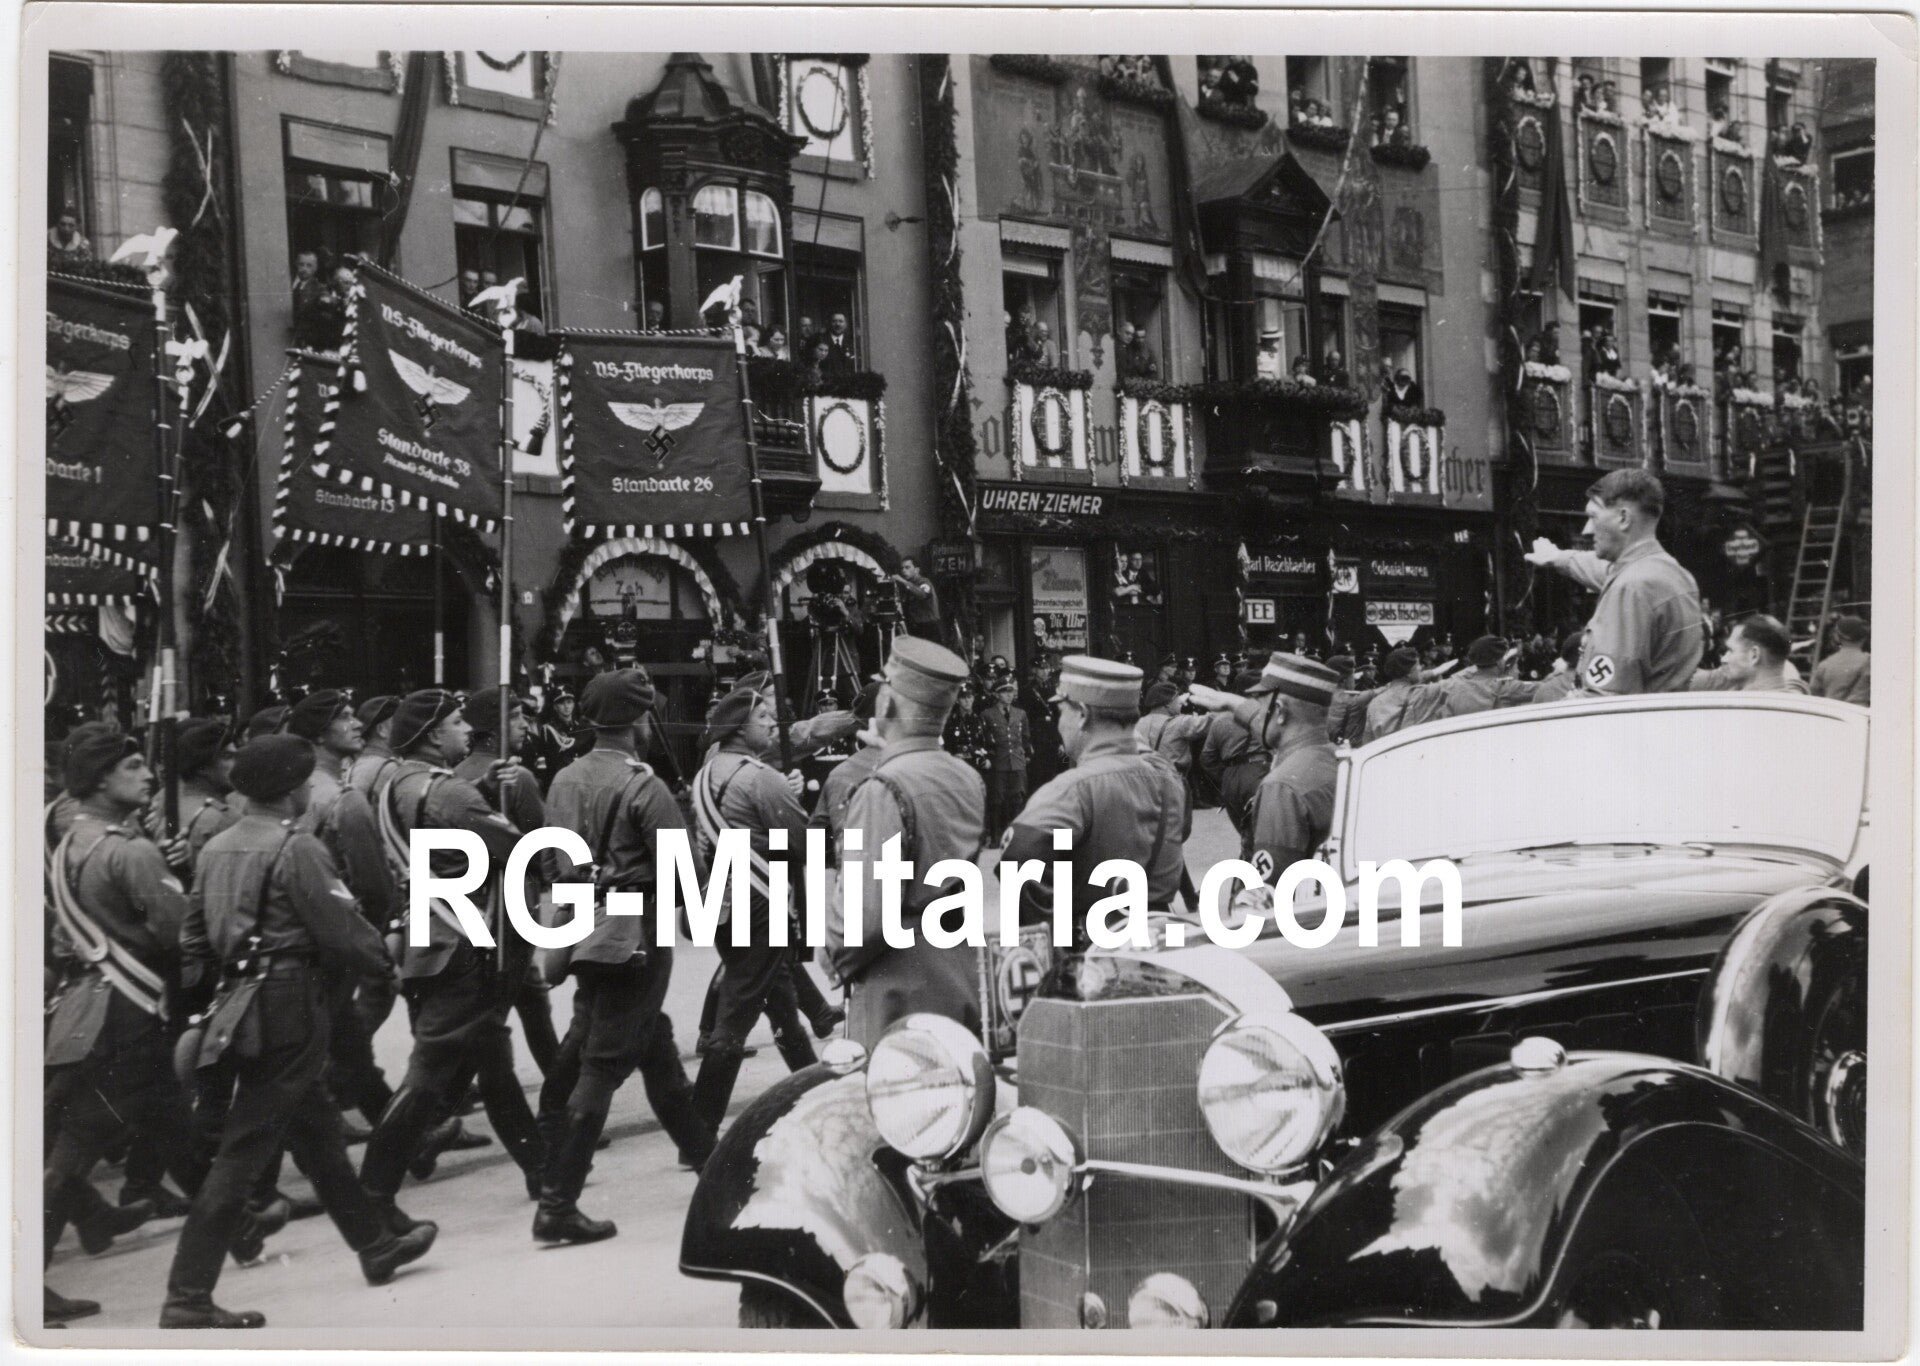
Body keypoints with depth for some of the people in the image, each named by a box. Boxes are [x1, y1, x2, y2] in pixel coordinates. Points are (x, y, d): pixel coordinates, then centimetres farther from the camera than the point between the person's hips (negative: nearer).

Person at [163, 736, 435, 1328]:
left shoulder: (217, 847, 7)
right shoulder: (296, 847, -16)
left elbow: (194, 939, 11)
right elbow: (342, 932, -17)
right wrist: (379, 956, 2)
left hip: (243, 1005, 9)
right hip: (289, 1010, -9)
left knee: (317, 1129, 20)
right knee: (242, 1151, -5)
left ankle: (377, 1244, 35)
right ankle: (187, 1300, -1)